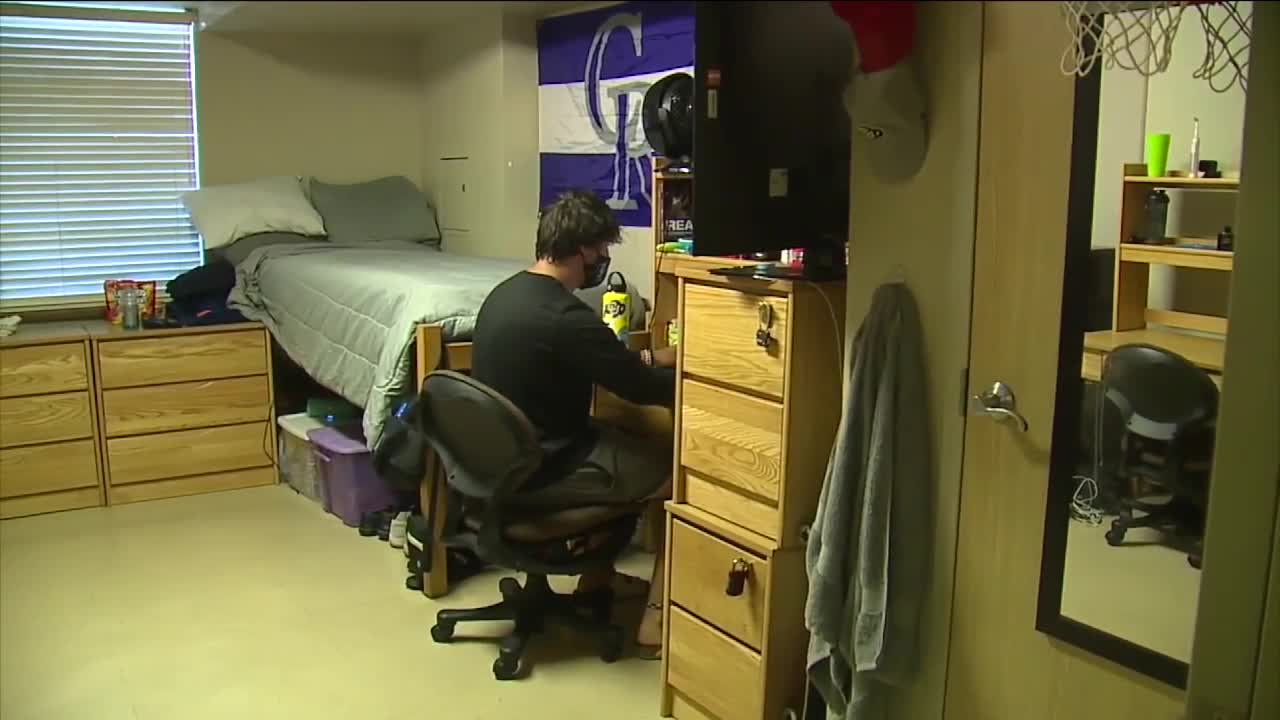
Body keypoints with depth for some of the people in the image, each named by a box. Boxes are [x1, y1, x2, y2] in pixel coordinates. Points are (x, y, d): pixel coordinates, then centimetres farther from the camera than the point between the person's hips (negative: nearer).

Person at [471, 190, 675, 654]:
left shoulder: (506, 293, 4)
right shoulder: (565, 317, -26)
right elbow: (643, 389, -16)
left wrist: (652, 357, 17)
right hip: (544, 473, -9)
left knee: (632, 443, 28)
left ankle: (597, 576, 34)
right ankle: (657, 618, 7)